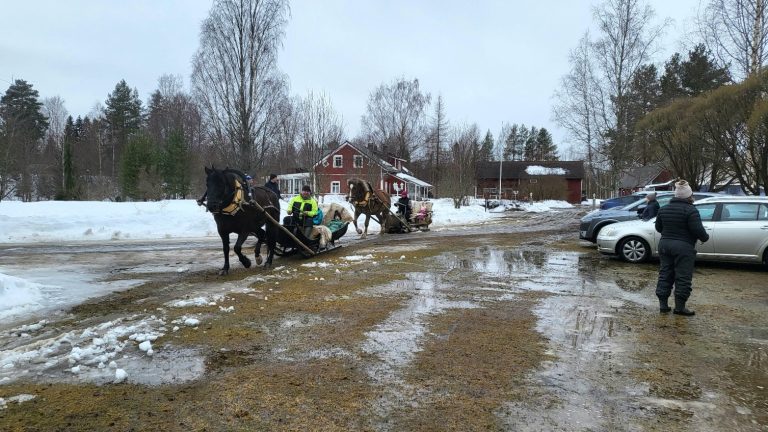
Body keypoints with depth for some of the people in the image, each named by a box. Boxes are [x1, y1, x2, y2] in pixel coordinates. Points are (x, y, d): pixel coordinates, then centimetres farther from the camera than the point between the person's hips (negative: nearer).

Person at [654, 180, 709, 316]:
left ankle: (663, 304, 11)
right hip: (683, 248, -6)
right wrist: (705, 237, 2)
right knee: (683, 277, 0)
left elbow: (658, 227, 15)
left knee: (665, 274, 11)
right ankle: (679, 307, 2)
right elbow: (698, 229, -17)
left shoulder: (664, 209, 9)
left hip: (664, 245, 6)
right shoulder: (690, 210, -12)